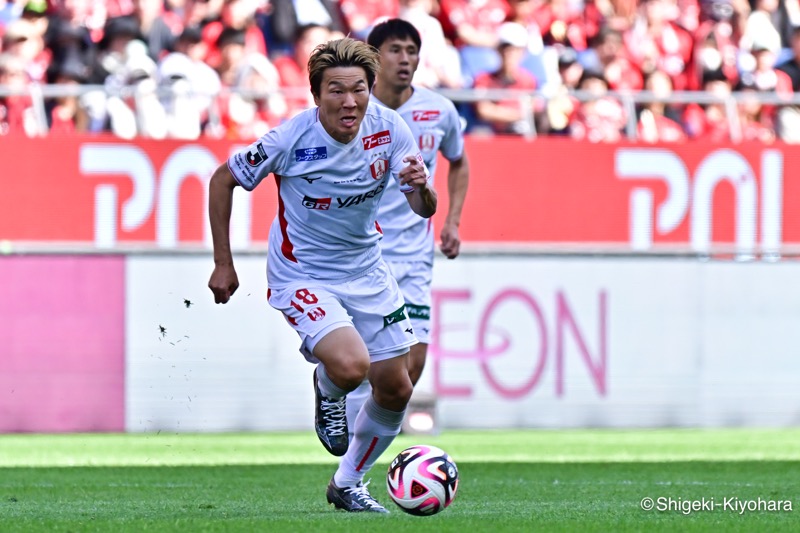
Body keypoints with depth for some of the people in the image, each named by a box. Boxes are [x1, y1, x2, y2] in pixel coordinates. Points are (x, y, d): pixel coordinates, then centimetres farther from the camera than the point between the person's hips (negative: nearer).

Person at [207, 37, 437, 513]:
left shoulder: (389, 129, -13)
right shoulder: (292, 138, -23)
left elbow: (425, 209, -9)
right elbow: (223, 180, -7)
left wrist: (422, 187, -33)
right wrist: (223, 263, -6)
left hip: (366, 269, 5)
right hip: (302, 273, -5)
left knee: (396, 390, 8)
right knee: (350, 366, -28)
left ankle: (348, 483, 32)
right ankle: (327, 390, 11)